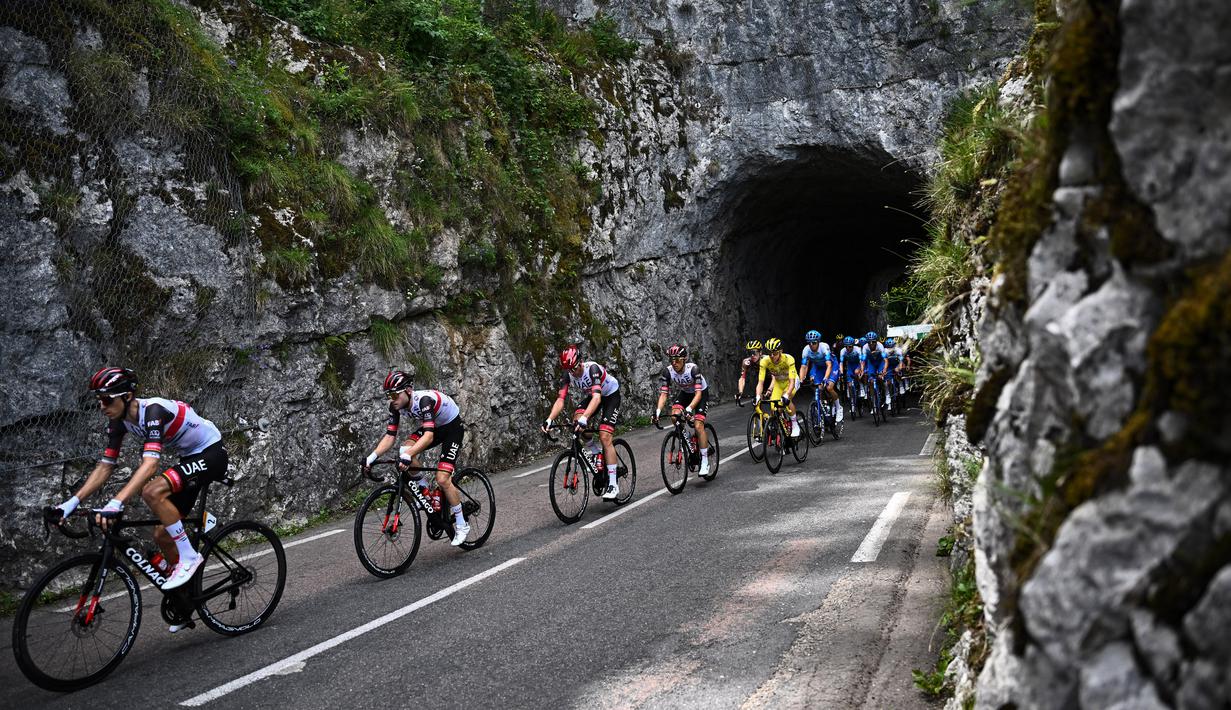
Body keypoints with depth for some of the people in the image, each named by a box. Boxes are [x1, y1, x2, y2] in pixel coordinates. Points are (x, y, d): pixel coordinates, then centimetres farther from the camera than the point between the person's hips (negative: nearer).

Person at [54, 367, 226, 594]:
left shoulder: (153, 410, -29)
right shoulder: (119, 421, -3)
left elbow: (150, 464, -40)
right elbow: (105, 466, 1)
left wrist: (115, 503, -49)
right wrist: (72, 502, -9)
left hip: (212, 453, -9)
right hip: (190, 457, 9)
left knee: (152, 492, -30)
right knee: (162, 535, 5)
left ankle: (189, 557, -16)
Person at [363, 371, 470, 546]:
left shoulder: (424, 400, -36)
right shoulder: (395, 406, -14)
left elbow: (429, 436, -45)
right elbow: (390, 436, -13)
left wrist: (408, 456, -58)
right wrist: (371, 457, -27)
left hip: (453, 427, -7)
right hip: (432, 426, 7)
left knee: (442, 479, -17)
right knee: (404, 450, -22)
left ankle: (461, 526, -1)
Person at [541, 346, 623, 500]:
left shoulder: (593, 369, -36)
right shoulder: (568, 375, -19)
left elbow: (597, 397, -48)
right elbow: (560, 400, -25)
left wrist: (584, 418, -62)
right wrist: (549, 420, -41)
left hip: (611, 395, -6)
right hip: (593, 396, 6)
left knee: (604, 437, -19)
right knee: (577, 419, -22)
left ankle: (613, 485, -15)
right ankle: (598, 455, 2)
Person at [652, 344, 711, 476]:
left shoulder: (693, 369, -34)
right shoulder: (668, 371, -23)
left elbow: (698, 393, -38)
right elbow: (663, 394, -23)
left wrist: (688, 409, -53)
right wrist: (657, 411, -39)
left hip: (701, 393, -4)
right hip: (685, 393, 4)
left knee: (698, 425, -19)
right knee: (675, 415, -25)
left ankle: (705, 462, -11)